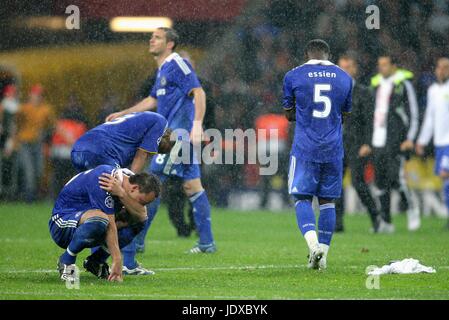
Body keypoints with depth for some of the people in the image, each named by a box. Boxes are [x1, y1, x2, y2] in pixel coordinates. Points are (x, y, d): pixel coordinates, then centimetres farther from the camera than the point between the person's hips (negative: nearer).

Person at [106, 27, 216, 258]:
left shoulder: (177, 64, -10)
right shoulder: (162, 70, 20)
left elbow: (198, 92, -18)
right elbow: (153, 100, 30)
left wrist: (197, 124, -27)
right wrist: (122, 114, 29)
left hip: (180, 133, -10)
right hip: (172, 133, 10)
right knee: (192, 185, 8)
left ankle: (134, 241, -8)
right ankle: (206, 242, 8)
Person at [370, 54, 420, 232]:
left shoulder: (403, 83, -2)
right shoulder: (377, 84, 16)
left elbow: (413, 112, -3)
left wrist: (410, 138, -13)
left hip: (396, 140, -6)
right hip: (378, 142, 6)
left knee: (395, 176, -17)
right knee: (381, 182, 4)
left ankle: (411, 207, 7)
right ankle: (386, 222, 9)